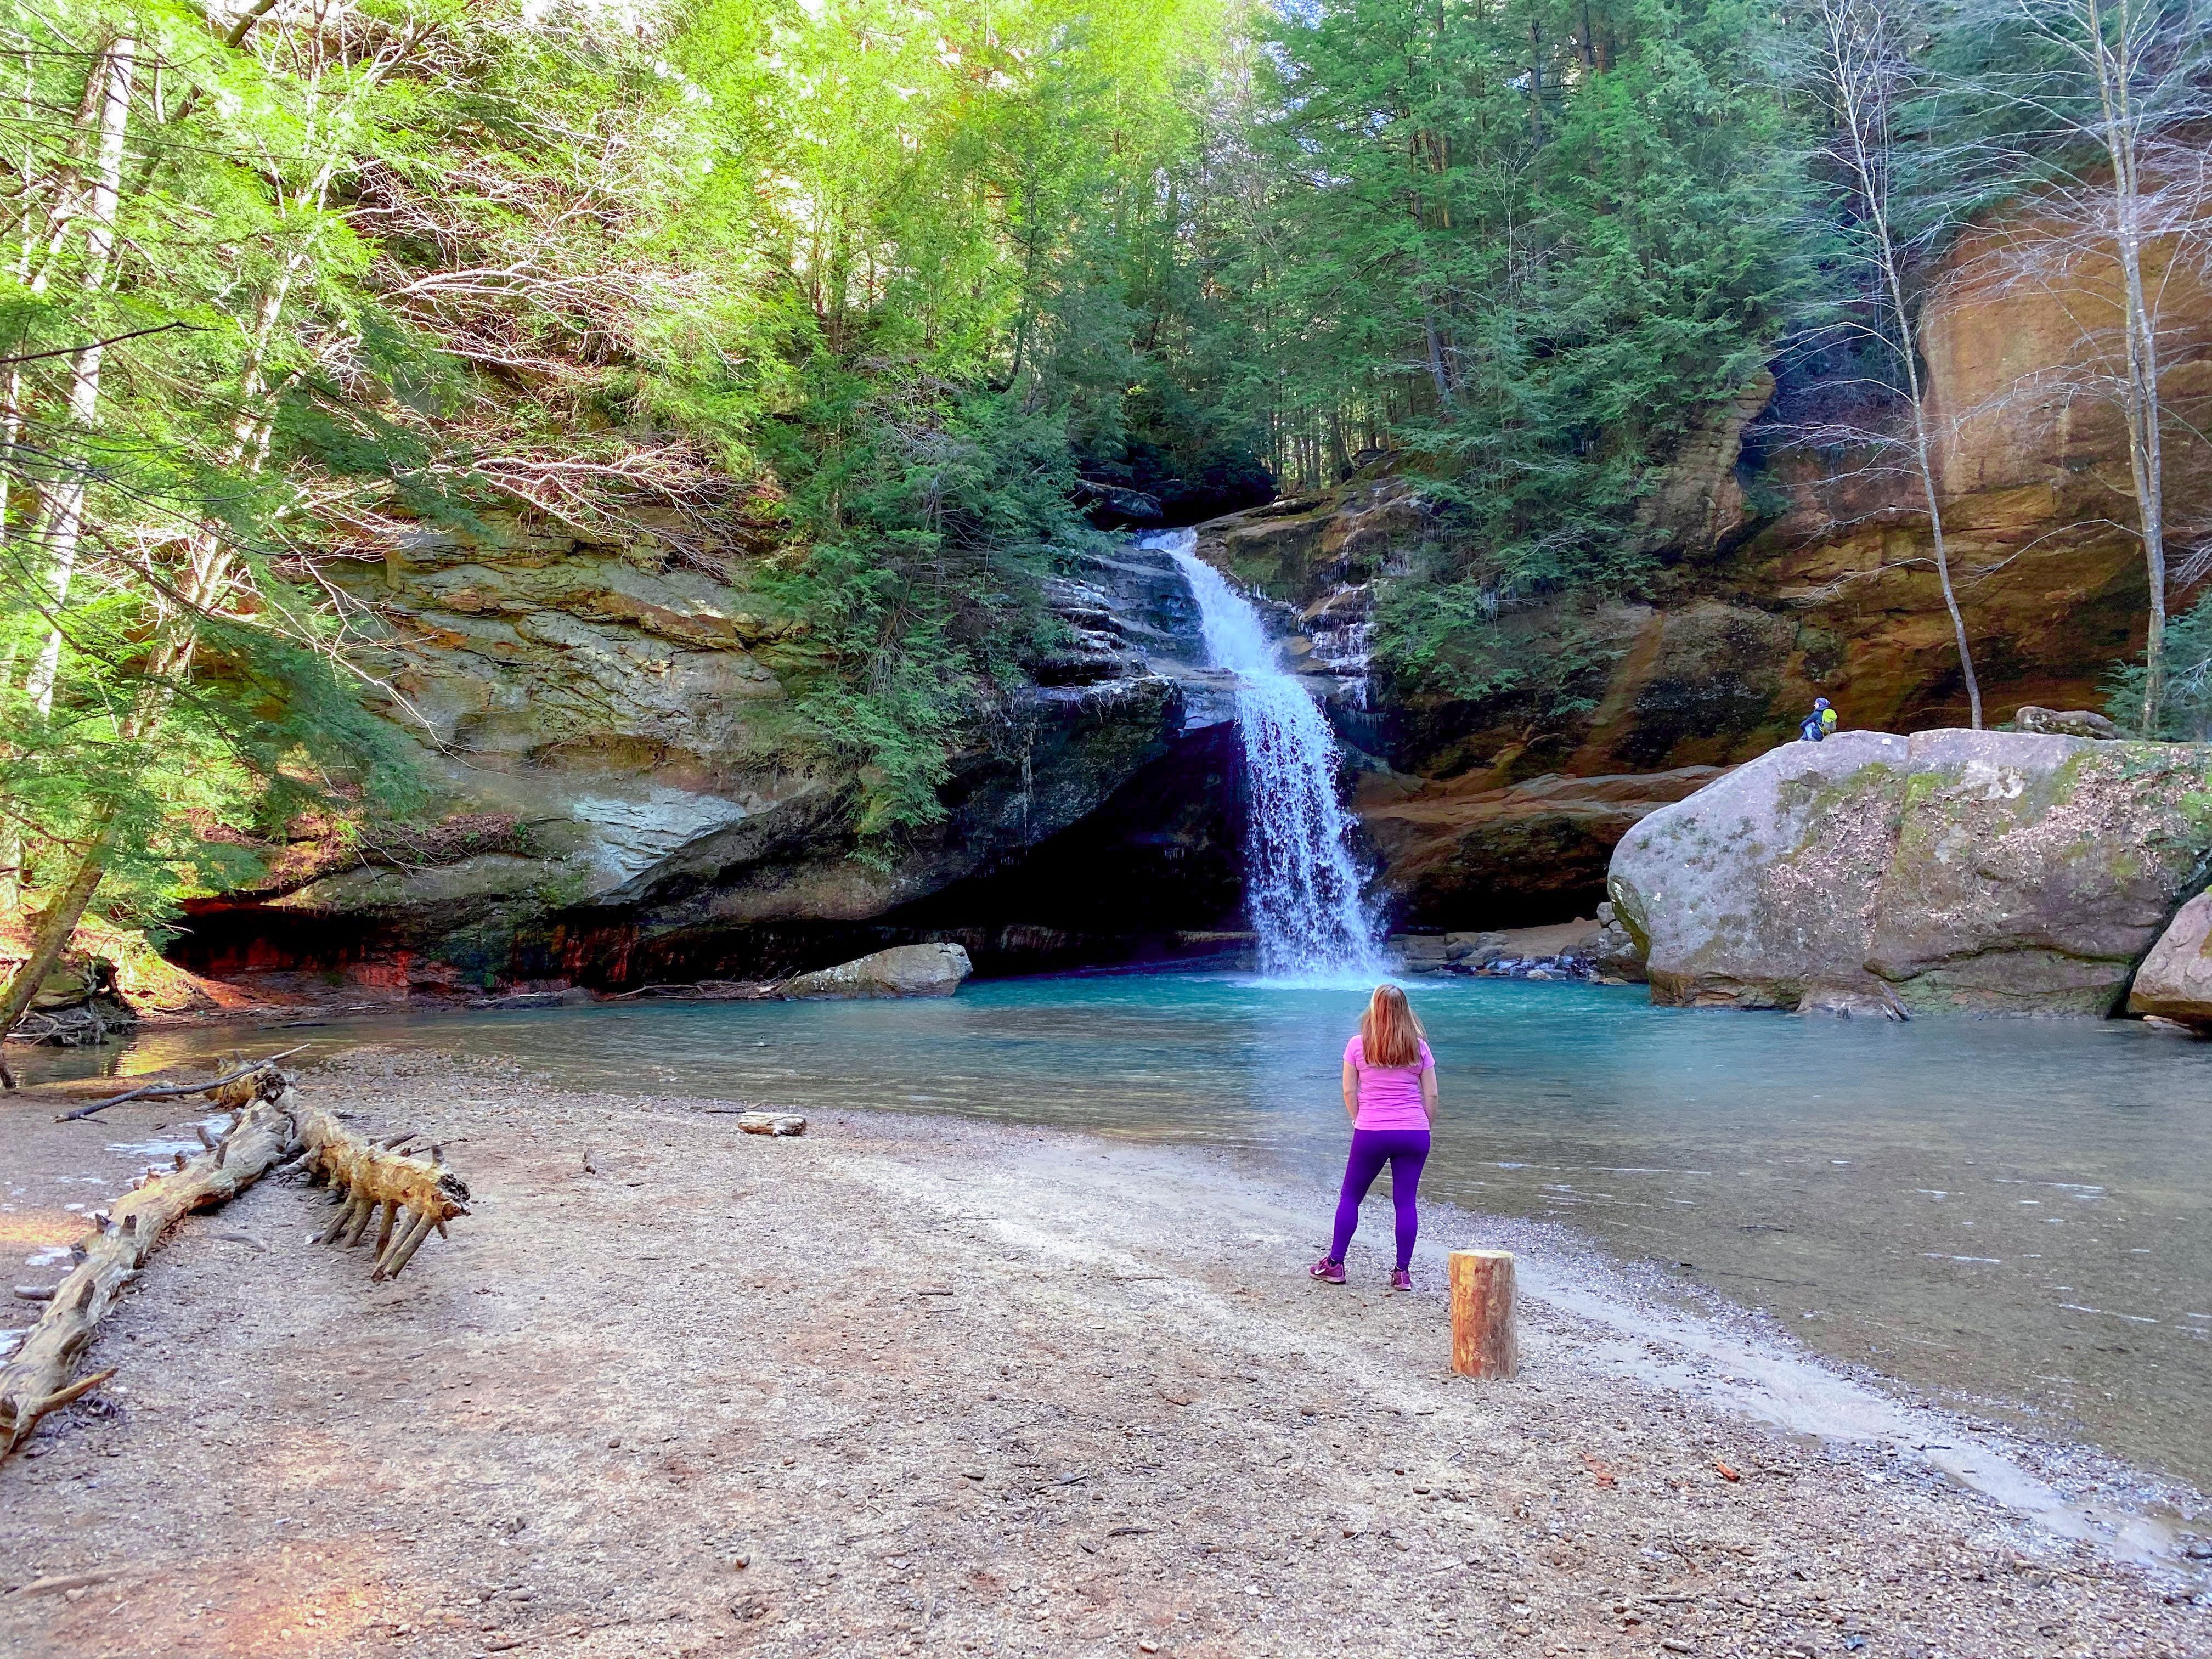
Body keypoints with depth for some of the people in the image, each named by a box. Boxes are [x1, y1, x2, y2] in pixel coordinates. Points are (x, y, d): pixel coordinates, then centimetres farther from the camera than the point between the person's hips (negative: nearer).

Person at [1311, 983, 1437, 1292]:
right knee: (1406, 1202, 5)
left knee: (1350, 1197, 11)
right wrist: (1425, 1128, 14)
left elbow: (1349, 1092, 1)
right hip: (1414, 1133, 2)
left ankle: (1334, 1264, 15)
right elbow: (1431, 1095, 4)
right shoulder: (1419, 1046, 3)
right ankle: (1403, 1272, 6)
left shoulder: (1358, 1045, -1)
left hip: (1370, 1132, -1)